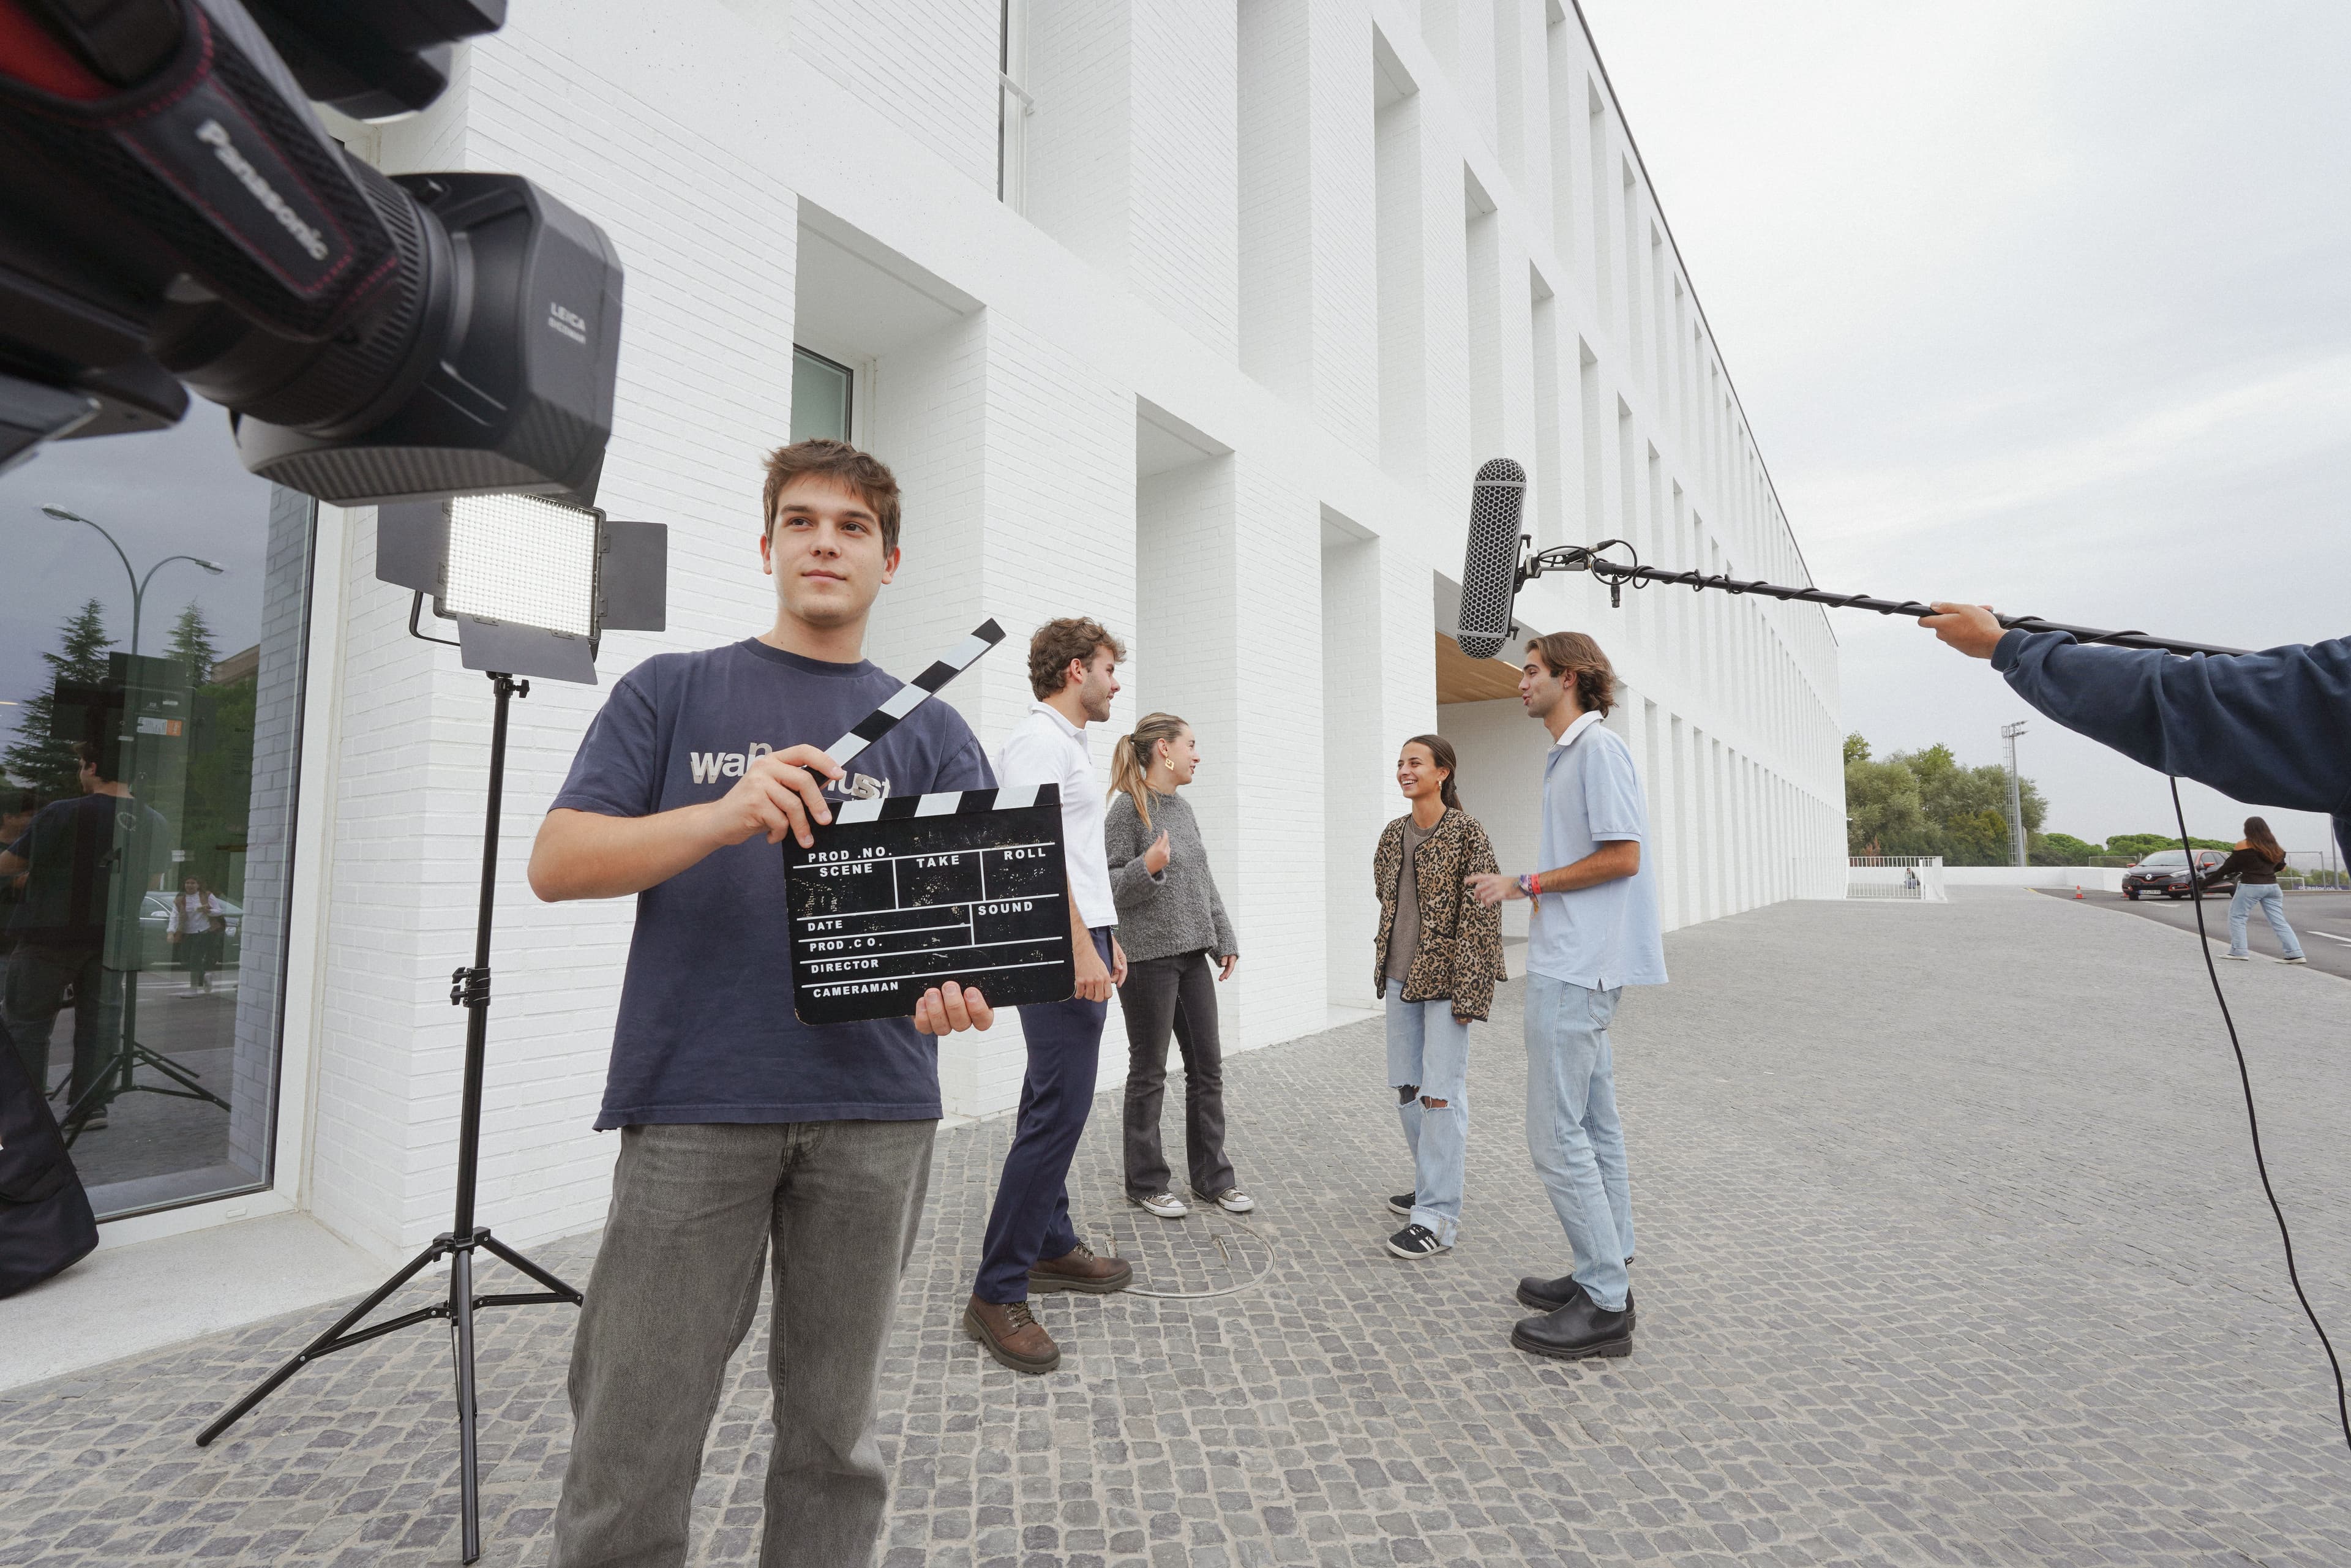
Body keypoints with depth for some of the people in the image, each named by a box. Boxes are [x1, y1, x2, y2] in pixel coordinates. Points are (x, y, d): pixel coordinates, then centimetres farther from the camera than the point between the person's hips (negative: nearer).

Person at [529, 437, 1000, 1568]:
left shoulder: (931, 730, 11)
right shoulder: (672, 692, 9)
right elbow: (557, 863, 0)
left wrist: (962, 977, -20)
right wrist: (724, 815, -18)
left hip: (875, 1111, 2)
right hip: (693, 1105, -1)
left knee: (834, 1438, 15)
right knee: (630, 1460, 4)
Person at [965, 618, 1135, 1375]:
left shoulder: (1068, 744, 20)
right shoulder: (1039, 741, -12)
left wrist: (1105, 938, 23)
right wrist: (1080, 948, -25)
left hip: (1078, 944, 11)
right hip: (1058, 952, -11)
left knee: (1053, 1106, 16)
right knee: (1057, 1113, -11)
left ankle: (1050, 1247, 28)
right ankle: (997, 1293, -3)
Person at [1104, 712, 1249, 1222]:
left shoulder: (1182, 808, 11)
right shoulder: (1129, 808, -11)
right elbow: (1106, 886, -12)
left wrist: (1224, 939, 14)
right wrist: (1146, 868, -29)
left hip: (1191, 955, 7)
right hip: (1148, 957, -7)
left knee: (1208, 1067, 11)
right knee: (1150, 1073, 5)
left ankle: (1212, 1176, 24)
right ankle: (1146, 1183, 20)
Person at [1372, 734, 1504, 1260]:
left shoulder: (1465, 832, -10)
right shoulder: (1394, 834, 9)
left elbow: (1482, 913, -12)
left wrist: (1469, 991, -16)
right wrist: (1383, 962, 16)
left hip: (1445, 978, -7)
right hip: (1400, 978, 7)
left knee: (1440, 1094, -7)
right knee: (1407, 1090, 14)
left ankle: (1438, 1217, 0)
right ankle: (1434, 1184, 31)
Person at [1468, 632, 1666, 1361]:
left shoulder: (1598, 747, -13)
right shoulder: (1569, 752, 16)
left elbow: (1623, 857, -18)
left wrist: (1524, 884, -13)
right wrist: (1524, 890, 12)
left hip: (1575, 968, -11)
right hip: (1574, 963, 11)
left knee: (1556, 1132, -7)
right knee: (1593, 1124, 15)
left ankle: (1603, 1308, 3)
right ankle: (1608, 1277, 26)